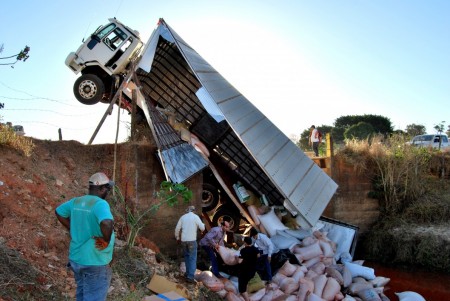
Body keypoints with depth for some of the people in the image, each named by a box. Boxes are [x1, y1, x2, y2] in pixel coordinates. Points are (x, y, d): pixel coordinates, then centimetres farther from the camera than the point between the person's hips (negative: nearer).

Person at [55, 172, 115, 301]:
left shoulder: (76, 201, 3)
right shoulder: (100, 204, -22)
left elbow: (58, 212, 19)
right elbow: (107, 223, -41)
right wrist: (106, 240, -22)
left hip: (76, 258, 8)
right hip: (94, 262, -8)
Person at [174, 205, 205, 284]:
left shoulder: (183, 217, 8)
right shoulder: (195, 217, -4)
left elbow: (177, 228, 8)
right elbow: (202, 228, -6)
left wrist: (177, 238, 23)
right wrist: (202, 224, 17)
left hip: (183, 240, 4)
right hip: (192, 240, -4)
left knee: (187, 256, 21)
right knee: (193, 259, -2)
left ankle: (188, 273, 24)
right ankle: (190, 277, -9)